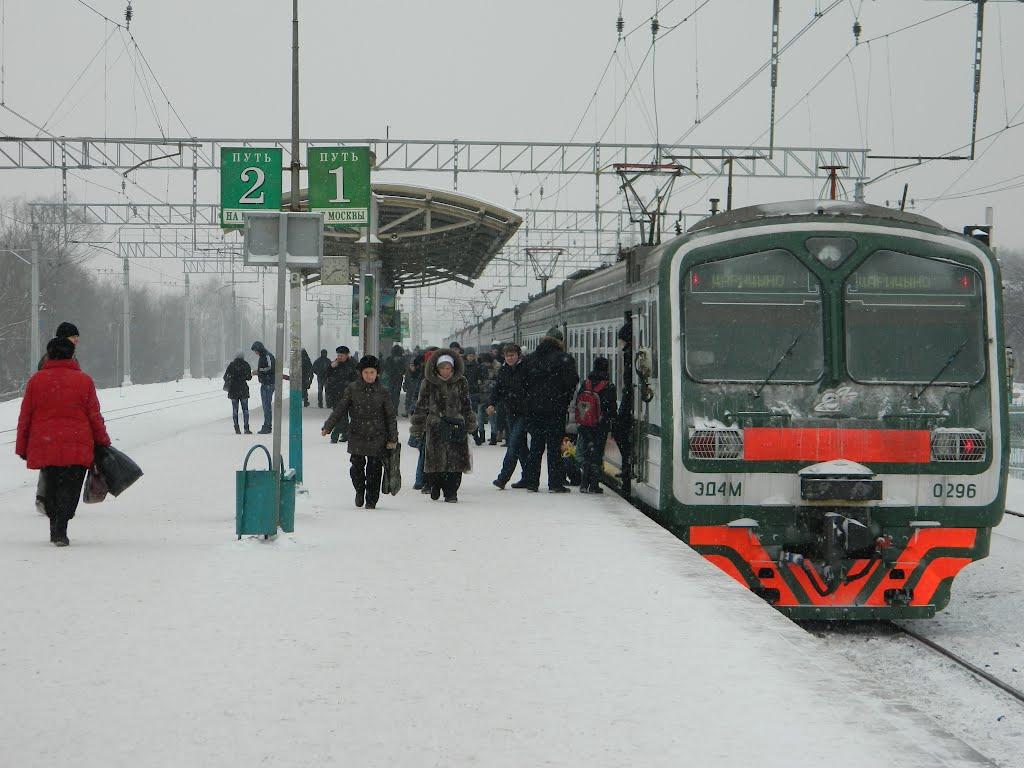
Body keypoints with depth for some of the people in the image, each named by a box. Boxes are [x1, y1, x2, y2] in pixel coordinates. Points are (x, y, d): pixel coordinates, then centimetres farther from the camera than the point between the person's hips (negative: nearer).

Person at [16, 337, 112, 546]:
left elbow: (25, 417, 5)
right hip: (77, 448, -2)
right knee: (70, 488, 0)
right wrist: (103, 442, 16)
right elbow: (95, 417, 3)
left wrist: (22, 448, 13)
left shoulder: (36, 380, 3)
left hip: (44, 447, 2)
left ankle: (55, 529, 19)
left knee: (51, 488, 17)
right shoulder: (84, 380, 0)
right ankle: (60, 529, -18)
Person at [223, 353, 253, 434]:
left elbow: (225, 376, -1)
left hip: (233, 390, 0)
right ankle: (246, 428, -1)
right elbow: (249, 377, 6)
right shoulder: (246, 365, -1)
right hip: (243, 389, 0)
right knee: (245, 409, 5)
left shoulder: (231, 365, -1)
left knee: (235, 409, 6)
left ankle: (237, 428, -1)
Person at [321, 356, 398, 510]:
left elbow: (391, 416, 8)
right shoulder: (352, 389, 2)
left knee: (374, 469, -1)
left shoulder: (382, 392, 3)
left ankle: (371, 500, 13)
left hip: (377, 437, 0)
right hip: (357, 437, 0)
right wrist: (328, 427, -4)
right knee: (357, 466, -3)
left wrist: (393, 438, 5)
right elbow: (339, 409, 4)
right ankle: (359, 491, 25)